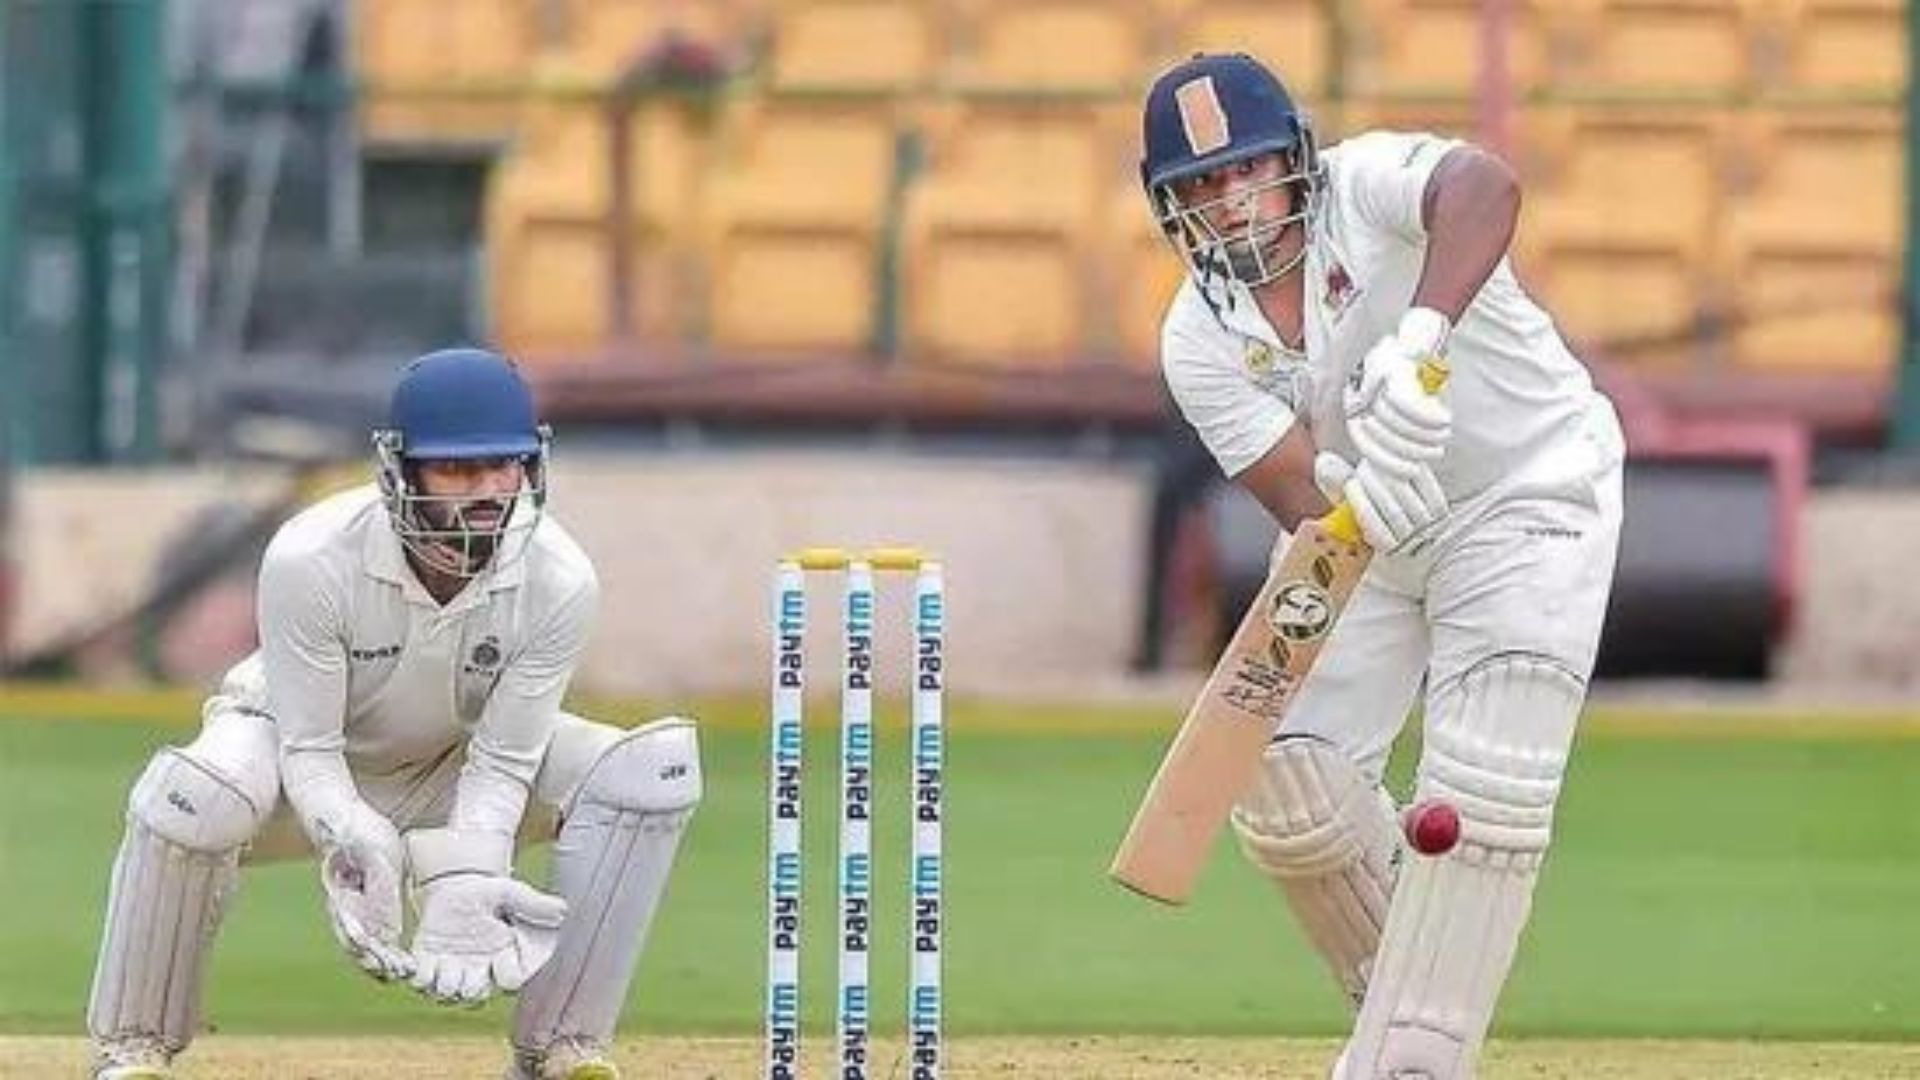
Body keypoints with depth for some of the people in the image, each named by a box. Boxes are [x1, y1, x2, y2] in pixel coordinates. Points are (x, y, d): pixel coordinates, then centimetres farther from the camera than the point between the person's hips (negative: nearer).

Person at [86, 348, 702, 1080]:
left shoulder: (559, 581, -25)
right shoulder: (310, 560, -32)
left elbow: (500, 764, -20)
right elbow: (308, 752, -25)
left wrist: (463, 885, -36)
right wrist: (358, 848, -44)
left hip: (451, 768, 3)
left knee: (657, 767, -20)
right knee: (198, 790, -39)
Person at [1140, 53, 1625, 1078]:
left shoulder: (1367, 187, -23)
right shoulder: (1199, 339, -10)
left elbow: (1483, 187, -47)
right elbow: (1299, 495, -19)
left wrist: (1421, 338, -63)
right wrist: (1350, 506, -44)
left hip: (1530, 495, -5)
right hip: (1364, 537, 5)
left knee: (1480, 801, -17)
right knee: (1287, 785, -5)